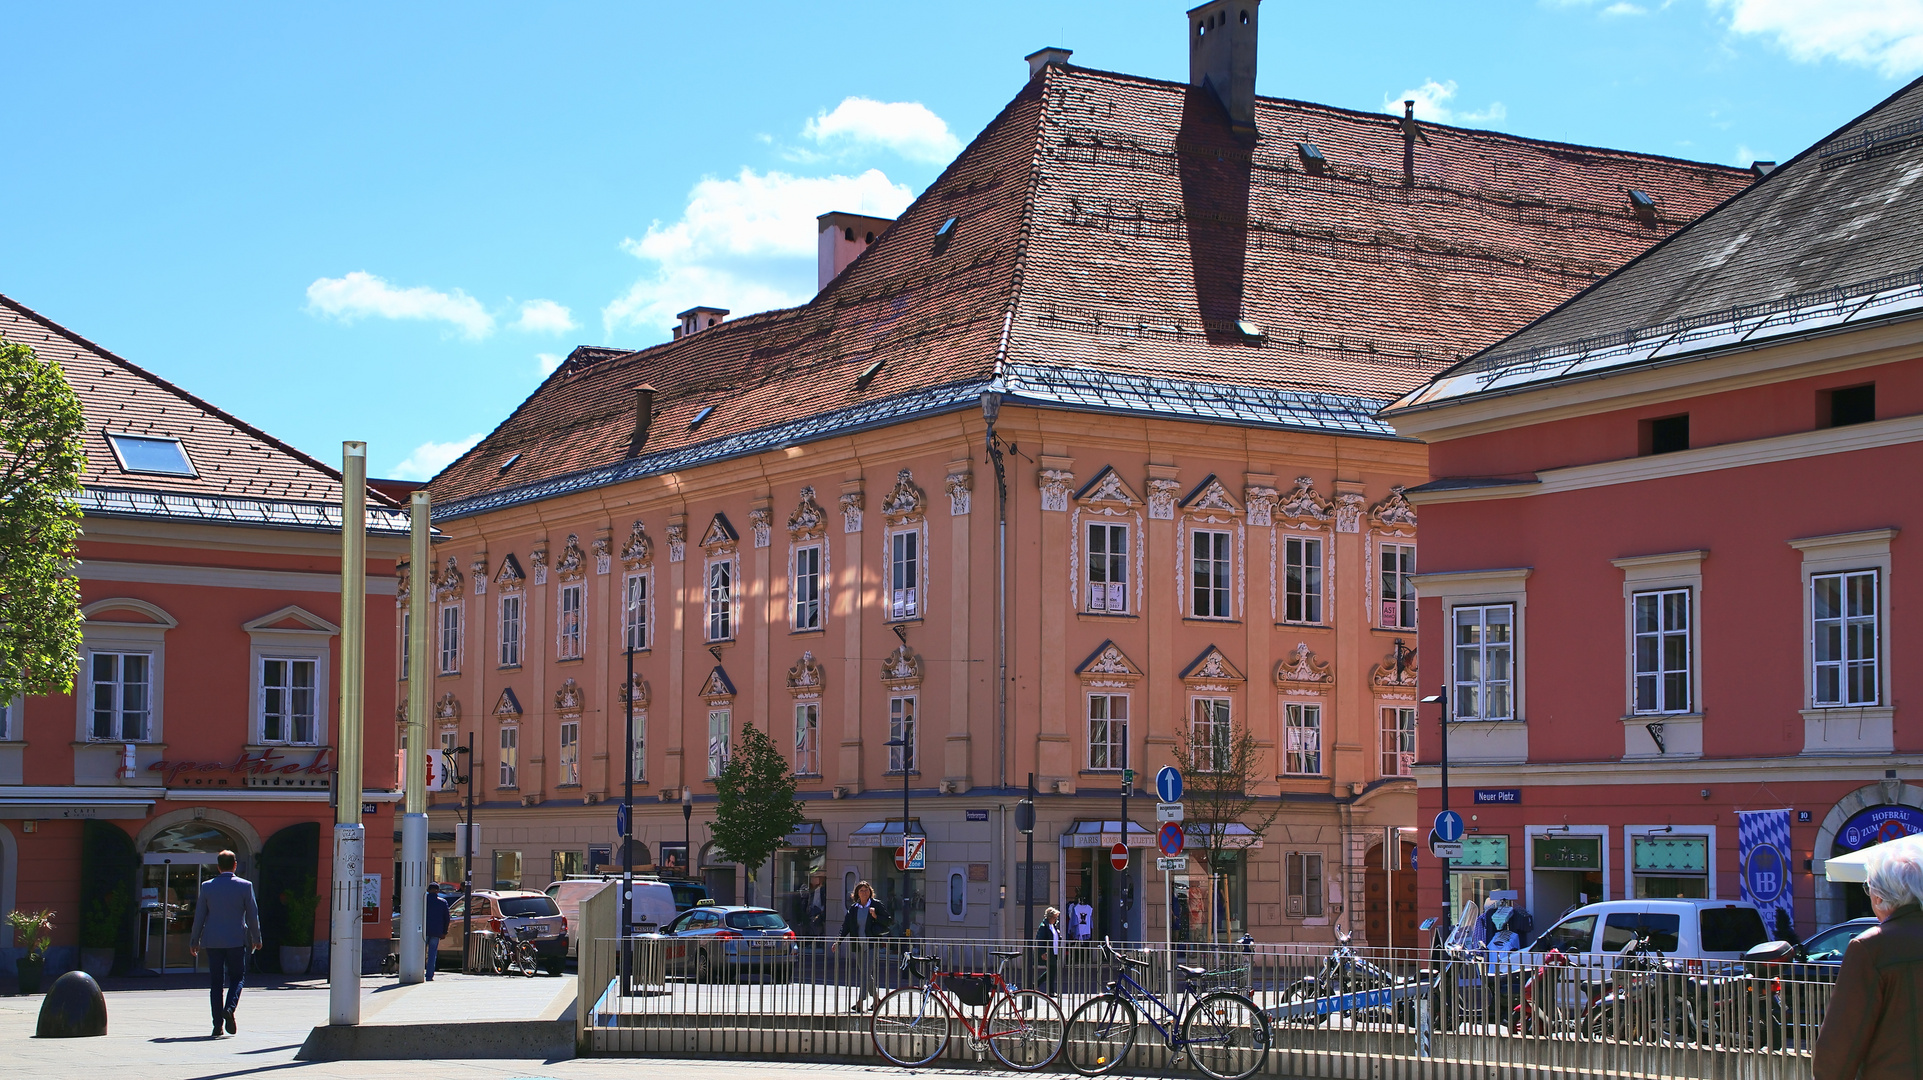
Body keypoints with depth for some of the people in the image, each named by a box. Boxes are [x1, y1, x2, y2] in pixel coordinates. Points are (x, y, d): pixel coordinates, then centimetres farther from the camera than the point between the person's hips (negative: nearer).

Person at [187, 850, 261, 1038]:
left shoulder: (207, 886, 0)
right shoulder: (245, 886, -4)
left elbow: (199, 915, 3)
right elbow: (253, 914, 0)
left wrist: (195, 941, 12)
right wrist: (257, 938, 11)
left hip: (213, 941, 1)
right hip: (236, 940, -1)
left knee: (216, 982, 6)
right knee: (237, 976, 11)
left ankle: (217, 1024, 3)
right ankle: (230, 1008, -15)